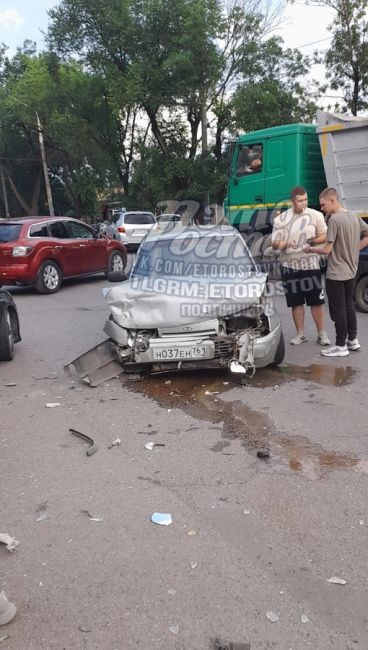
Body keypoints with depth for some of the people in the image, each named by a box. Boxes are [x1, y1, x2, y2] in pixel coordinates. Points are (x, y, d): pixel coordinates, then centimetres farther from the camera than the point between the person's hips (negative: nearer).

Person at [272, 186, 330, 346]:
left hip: (311, 264, 0)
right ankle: (300, 333, 19)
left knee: (317, 301, 3)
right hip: (289, 266, 0)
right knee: (296, 302, 7)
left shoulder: (316, 215, 0)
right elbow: (274, 244, -2)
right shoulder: (280, 219, -2)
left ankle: (322, 334, 13)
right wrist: (285, 244, -24)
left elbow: (324, 236, 6)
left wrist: (314, 241, -15)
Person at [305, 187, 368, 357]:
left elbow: (327, 249, -19)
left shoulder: (334, 219, -18)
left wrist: (311, 249, -3)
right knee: (349, 306, 19)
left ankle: (341, 346, 7)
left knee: (338, 310, 0)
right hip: (351, 271, 8)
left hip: (336, 274, -8)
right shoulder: (354, 216, 7)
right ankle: (353, 340, 28)